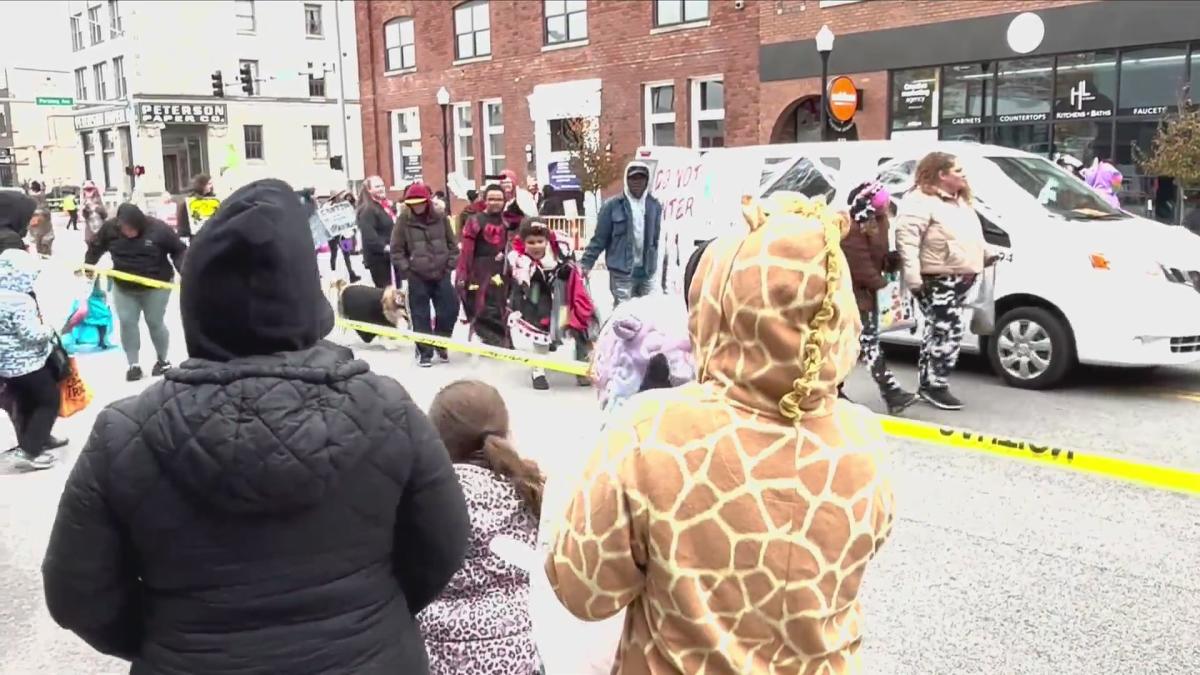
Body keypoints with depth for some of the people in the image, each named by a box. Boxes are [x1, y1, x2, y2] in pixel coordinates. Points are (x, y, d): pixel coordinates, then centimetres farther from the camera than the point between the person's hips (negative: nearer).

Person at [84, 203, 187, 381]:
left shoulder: (159, 229, -20)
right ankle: (133, 364, 12)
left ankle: (163, 360, 24)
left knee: (155, 322, 4)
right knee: (126, 322, 1)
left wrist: (184, 272, -23)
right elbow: (96, 247, 8)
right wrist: (88, 264, 0)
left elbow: (179, 250, -11)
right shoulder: (109, 228, -11)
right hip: (123, 287, 3)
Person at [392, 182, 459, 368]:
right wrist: (405, 269, -5)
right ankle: (424, 351, 12)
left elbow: (452, 243, 8)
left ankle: (441, 344, 24)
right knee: (421, 315, 2)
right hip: (417, 276, -2)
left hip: (441, 274, 2)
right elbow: (396, 249, 0)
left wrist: (450, 265, 3)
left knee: (449, 310, 2)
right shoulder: (403, 220, -3)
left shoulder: (440, 217, 2)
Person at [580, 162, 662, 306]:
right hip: (622, 270, -4)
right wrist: (587, 262, -8)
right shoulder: (613, 205, -6)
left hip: (647, 271, 5)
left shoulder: (654, 206, 7)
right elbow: (599, 237, -3)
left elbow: (657, 239, 13)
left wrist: (655, 264, 12)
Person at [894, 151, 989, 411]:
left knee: (937, 332, 14)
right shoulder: (921, 201, -15)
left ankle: (927, 384, 22)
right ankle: (936, 386, -3)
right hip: (937, 281, -10)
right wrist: (912, 275, -30)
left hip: (960, 279, 10)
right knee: (949, 332, -12)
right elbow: (906, 237, -24)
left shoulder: (960, 200, 18)